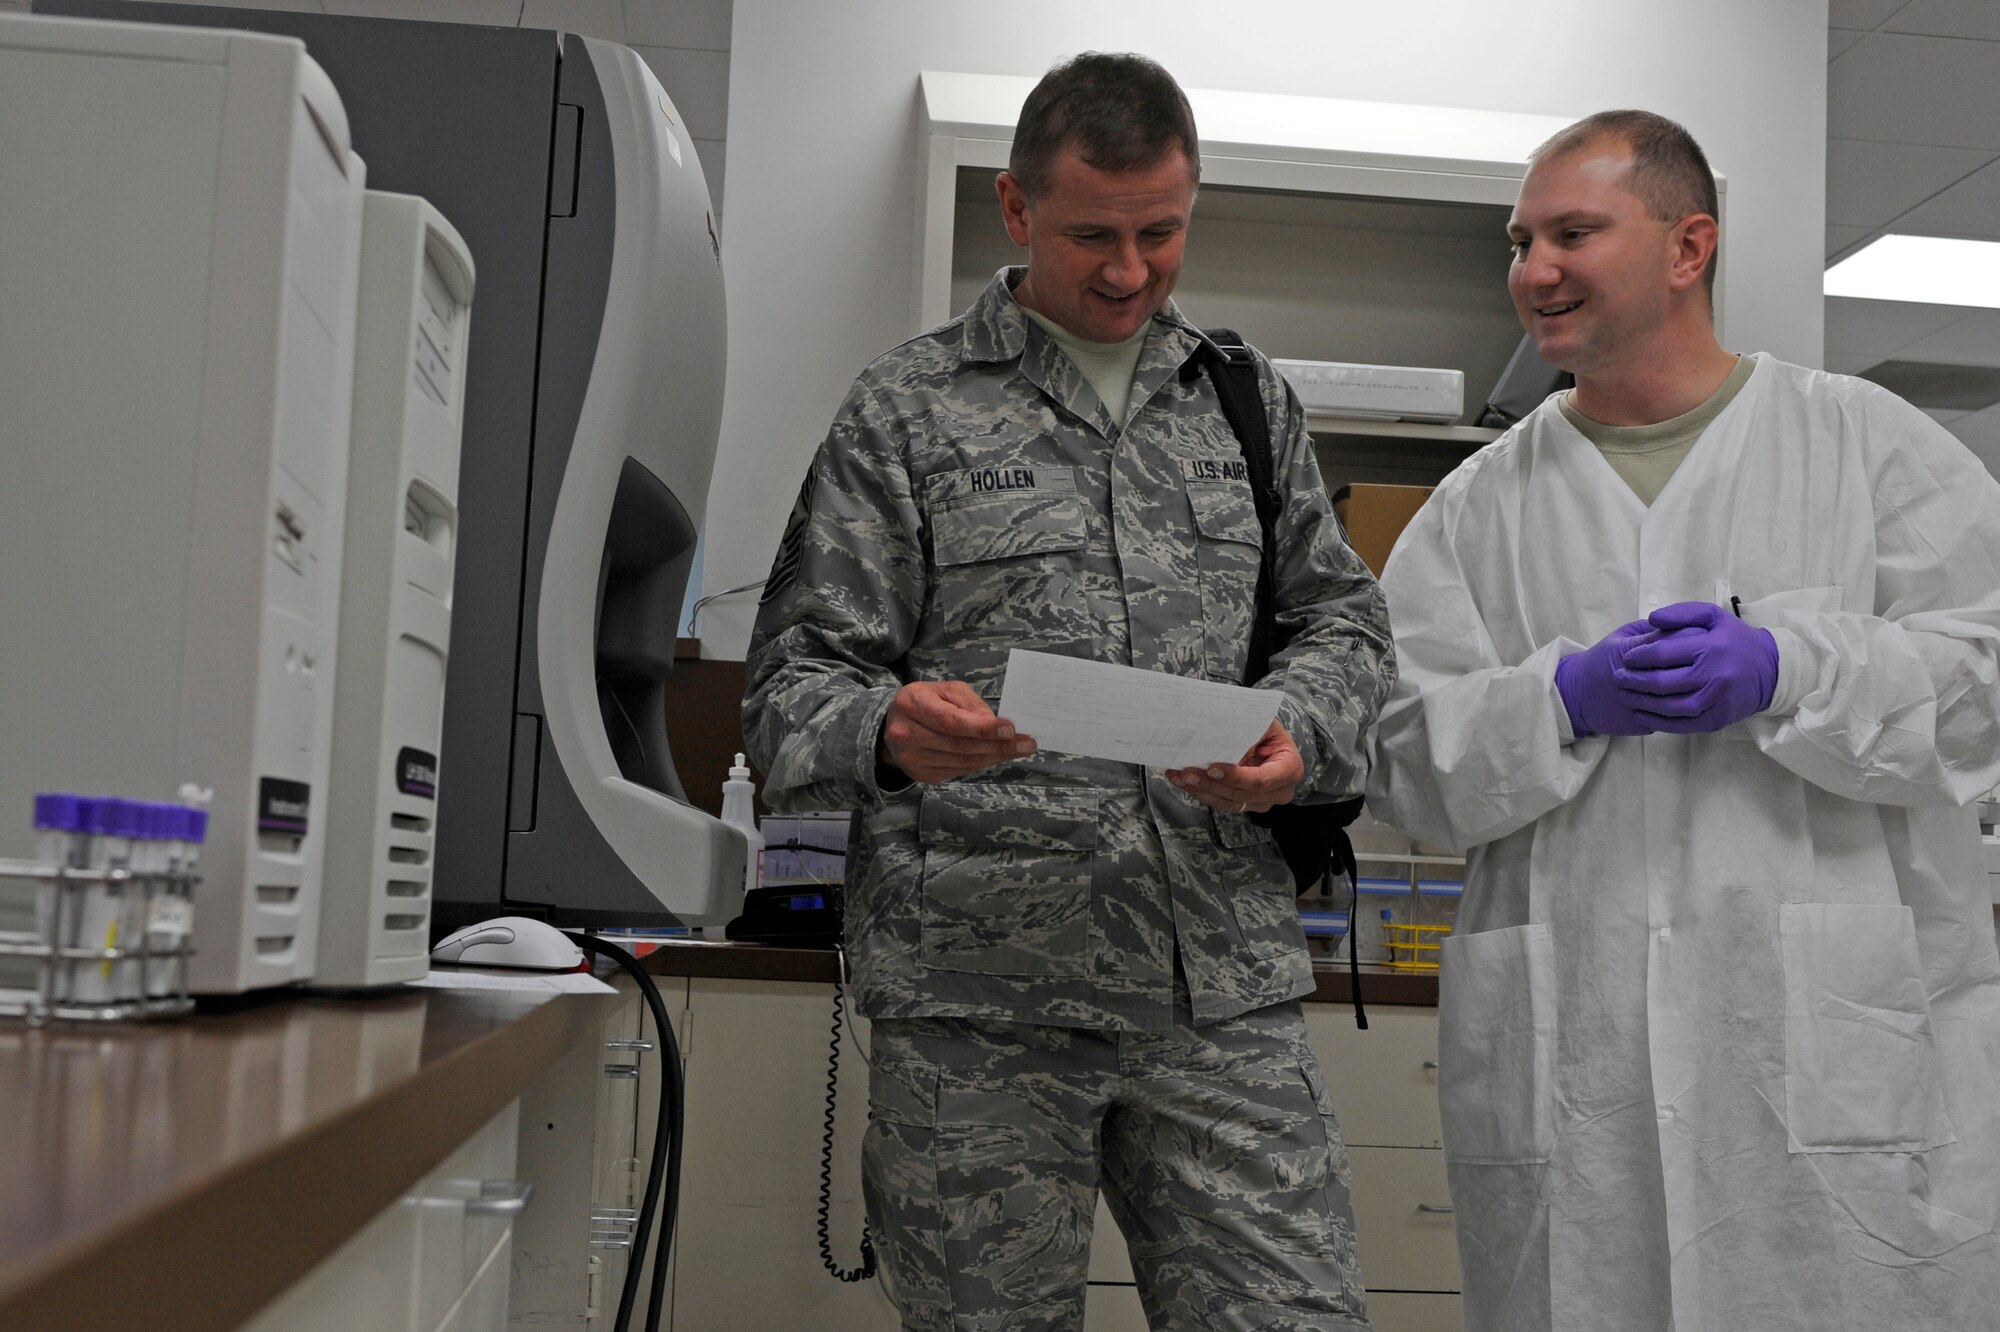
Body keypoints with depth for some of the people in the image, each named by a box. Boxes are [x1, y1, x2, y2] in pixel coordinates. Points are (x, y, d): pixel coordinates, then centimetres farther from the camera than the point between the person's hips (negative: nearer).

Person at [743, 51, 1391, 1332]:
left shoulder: (1252, 399, 16)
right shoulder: (908, 408, 4)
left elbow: (1346, 620, 18)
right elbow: (796, 679, 1)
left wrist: (1299, 733, -5)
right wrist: (890, 733, -22)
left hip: (1227, 986, 3)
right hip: (980, 998, -2)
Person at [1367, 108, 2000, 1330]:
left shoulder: (1874, 440, 9)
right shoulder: (1479, 507, 14)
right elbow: (1405, 758, 7)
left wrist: (1787, 675, -13)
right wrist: (1562, 700, -10)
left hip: (1849, 1046, -1)